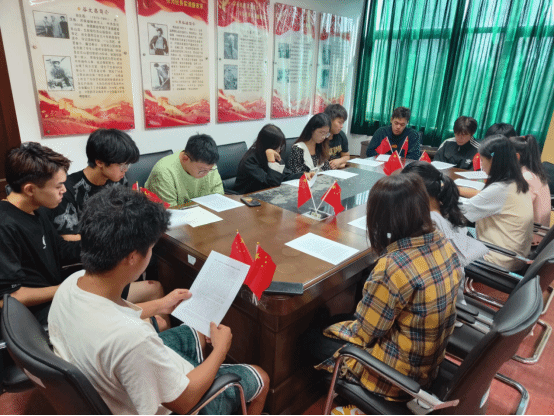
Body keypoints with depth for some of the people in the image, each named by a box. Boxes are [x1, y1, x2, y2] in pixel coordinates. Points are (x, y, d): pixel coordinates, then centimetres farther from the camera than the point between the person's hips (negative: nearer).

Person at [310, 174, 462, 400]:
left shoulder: (393, 267, -35)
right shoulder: (443, 244, -11)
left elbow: (364, 333, -22)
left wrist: (350, 327, 1)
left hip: (397, 375, -7)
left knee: (313, 338, 13)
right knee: (340, 320, 23)